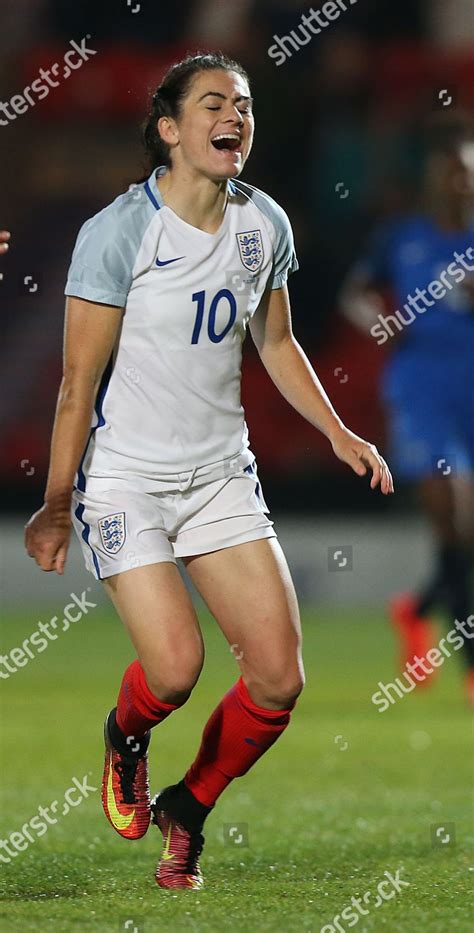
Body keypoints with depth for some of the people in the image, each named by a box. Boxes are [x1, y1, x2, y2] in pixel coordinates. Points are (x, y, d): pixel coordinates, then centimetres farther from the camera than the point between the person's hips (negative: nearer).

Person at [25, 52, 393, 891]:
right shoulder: (118, 232, -15)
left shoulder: (266, 225, 2)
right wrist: (56, 501, -12)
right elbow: (80, 377, -12)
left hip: (221, 474, 5)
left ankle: (187, 809, 20)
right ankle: (127, 735, 19)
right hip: (123, 480, -5)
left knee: (278, 677, -5)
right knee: (174, 668, -19)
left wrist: (338, 433, 10)